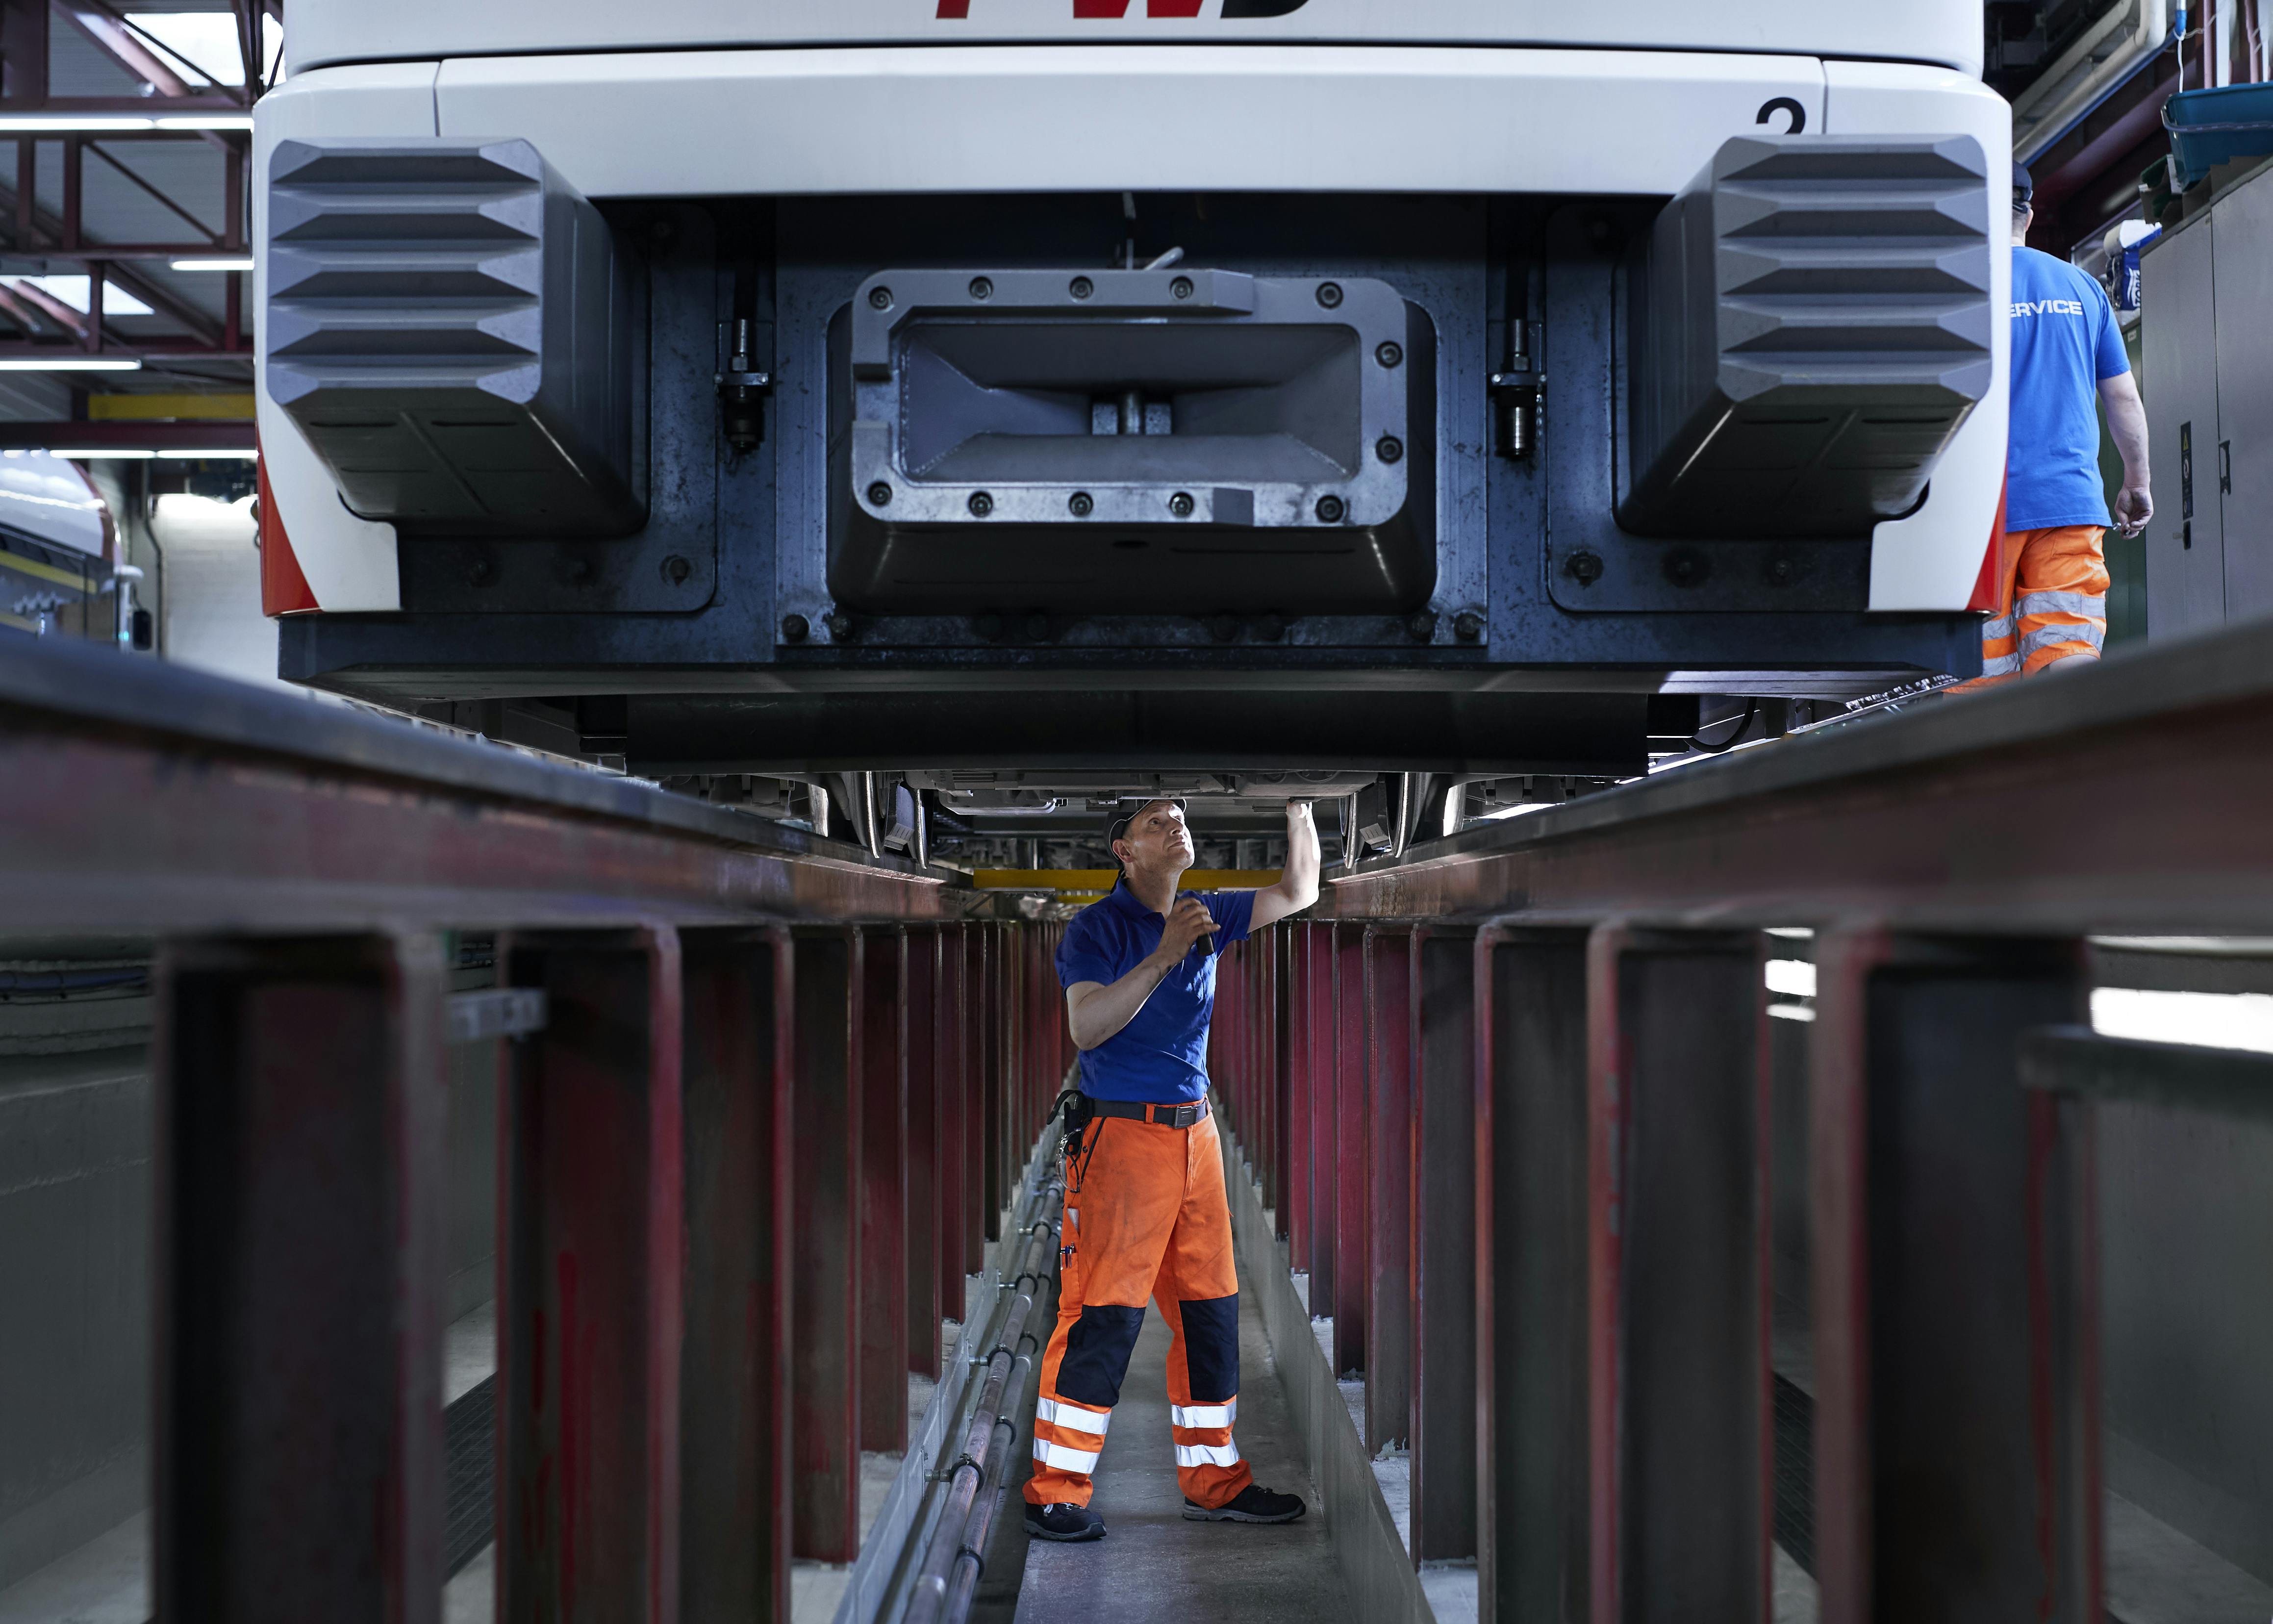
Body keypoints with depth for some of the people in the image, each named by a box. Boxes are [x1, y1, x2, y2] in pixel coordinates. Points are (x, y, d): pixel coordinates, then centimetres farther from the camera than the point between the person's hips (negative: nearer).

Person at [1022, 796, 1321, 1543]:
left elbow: (1298, 891, 20)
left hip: (1196, 1135, 7)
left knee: (1210, 1309, 10)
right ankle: (1055, 1492, 0)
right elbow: (1086, 1027, -20)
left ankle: (1213, 1481, 20)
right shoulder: (1097, 927, -7)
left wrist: (1300, 805, 8)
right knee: (1103, 1314, -8)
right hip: (1120, 1135, -7)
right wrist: (1162, 957, -26)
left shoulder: (1208, 915, 11)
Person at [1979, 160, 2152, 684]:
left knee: (1988, 672, 1)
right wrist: (2137, 484, 26)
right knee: (2070, 656, -5)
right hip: (2073, 500, 3)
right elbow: (2124, 398, 15)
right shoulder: (2082, 286, 13)